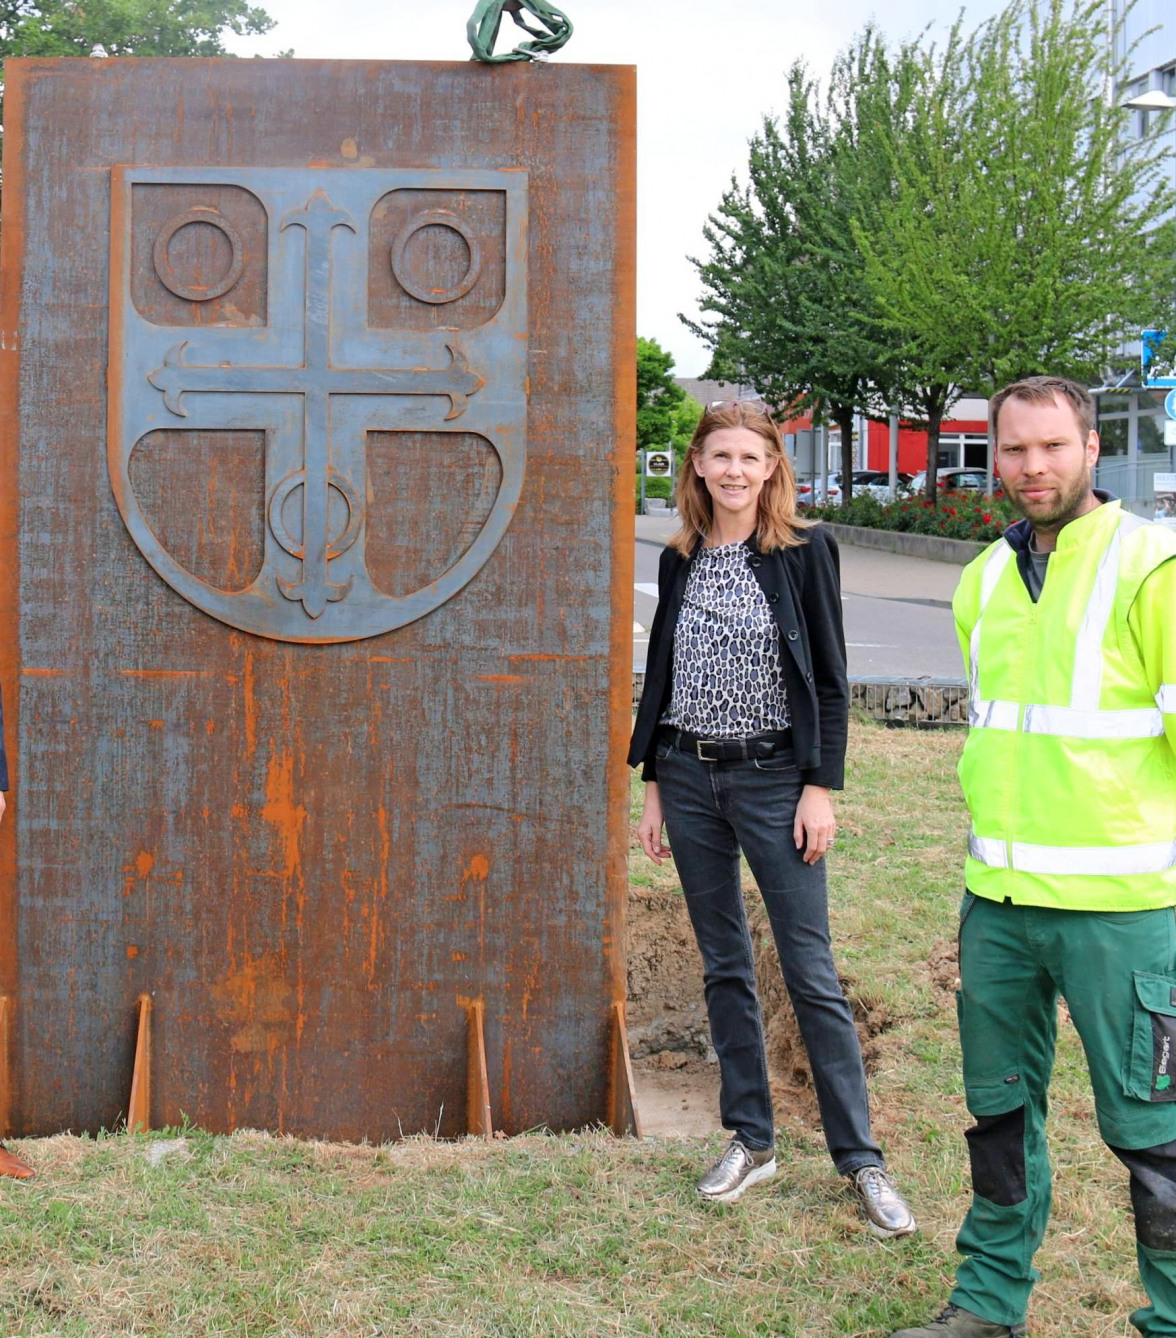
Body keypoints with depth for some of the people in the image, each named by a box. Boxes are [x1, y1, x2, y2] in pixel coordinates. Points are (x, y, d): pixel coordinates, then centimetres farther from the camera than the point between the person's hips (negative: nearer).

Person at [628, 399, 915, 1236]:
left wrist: (822, 786, -10)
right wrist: (654, 784, 10)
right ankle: (751, 1141, 22)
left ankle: (861, 1159, 7)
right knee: (724, 968, 11)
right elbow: (660, 675, 13)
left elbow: (830, 679, -4)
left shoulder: (804, 552, -4)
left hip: (774, 778, -4)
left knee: (812, 975, -3)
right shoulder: (680, 560, 8)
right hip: (690, 778, 5)